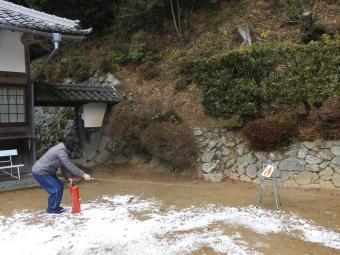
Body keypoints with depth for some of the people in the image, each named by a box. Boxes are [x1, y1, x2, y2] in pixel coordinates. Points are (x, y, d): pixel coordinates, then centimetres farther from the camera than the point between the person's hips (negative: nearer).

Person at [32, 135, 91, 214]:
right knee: (56, 189, -9)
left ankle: (55, 207, 24)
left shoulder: (63, 149, 4)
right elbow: (69, 165, -29)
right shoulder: (60, 151, -26)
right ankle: (52, 209, 6)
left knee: (60, 187, 11)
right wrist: (83, 174, -27)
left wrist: (68, 177, -3)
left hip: (47, 171, 10)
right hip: (40, 172, -10)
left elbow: (65, 165, 7)